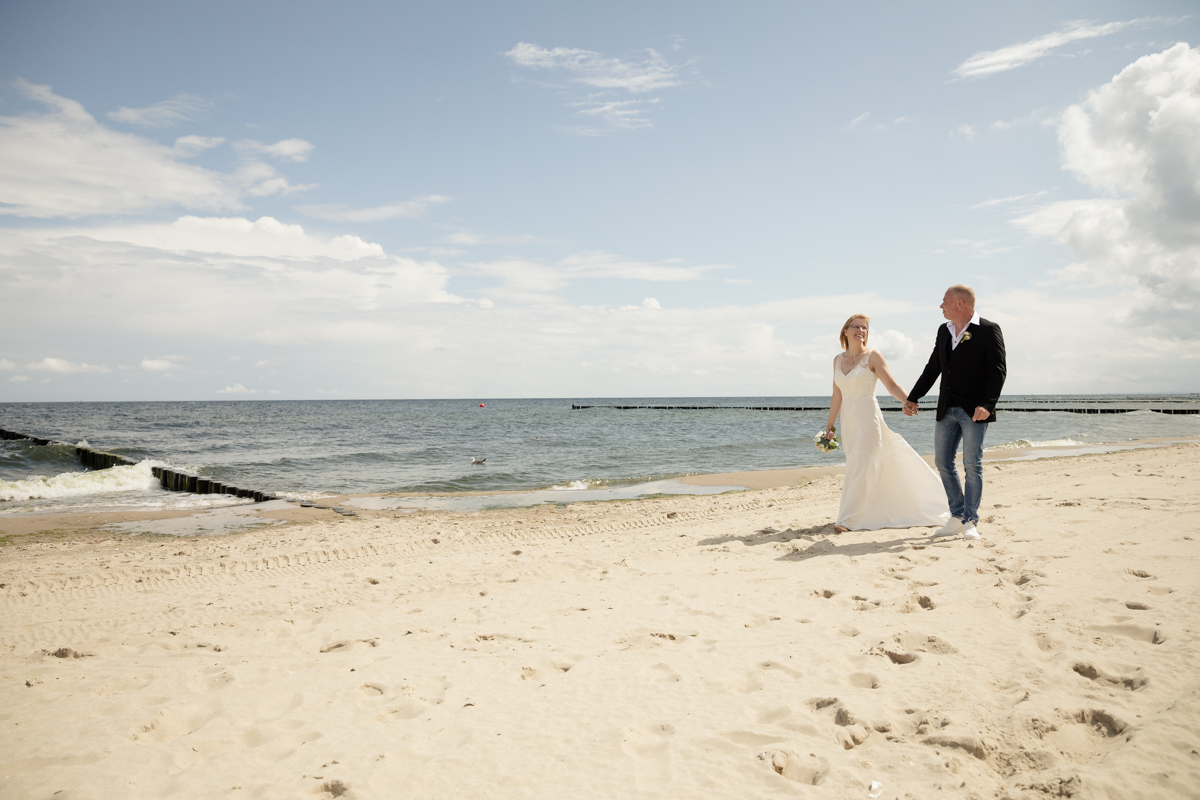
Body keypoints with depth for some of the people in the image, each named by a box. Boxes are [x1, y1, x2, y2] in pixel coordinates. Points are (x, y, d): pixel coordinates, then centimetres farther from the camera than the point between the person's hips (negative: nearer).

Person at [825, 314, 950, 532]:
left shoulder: (873, 356, -5)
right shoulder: (838, 360, 9)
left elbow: (892, 386, -10)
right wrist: (830, 424, 15)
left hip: (868, 418, -5)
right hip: (848, 421, 5)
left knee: (860, 468, -8)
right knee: (863, 468, 10)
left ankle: (848, 519, -6)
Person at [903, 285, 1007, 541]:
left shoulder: (988, 330, -6)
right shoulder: (944, 331, 13)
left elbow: (998, 371, -12)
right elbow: (933, 367, 18)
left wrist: (987, 404, -23)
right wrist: (913, 398, 15)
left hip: (974, 411, -7)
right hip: (947, 410, 7)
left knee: (972, 465, -3)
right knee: (942, 462, 7)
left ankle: (970, 522, 7)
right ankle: (957, 517, 19)